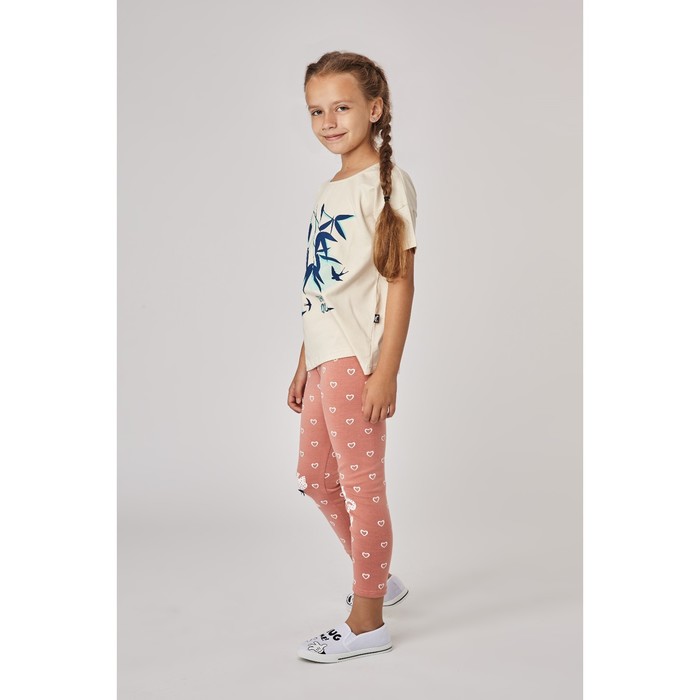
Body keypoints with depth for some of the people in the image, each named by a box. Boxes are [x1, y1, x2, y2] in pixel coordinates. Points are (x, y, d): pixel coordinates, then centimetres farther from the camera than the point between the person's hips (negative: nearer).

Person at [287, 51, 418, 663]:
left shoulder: (386, 183, -9)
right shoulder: (328, 191, 16)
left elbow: (400, 279, -15)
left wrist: (386, 372, -20)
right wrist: (304, 365, 17)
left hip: (358, 357, -9)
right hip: (325, 357, 9)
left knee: (361, 484, -1)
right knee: (316, 477, 18)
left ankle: (367, 621, 13)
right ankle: (379, 578, 36)